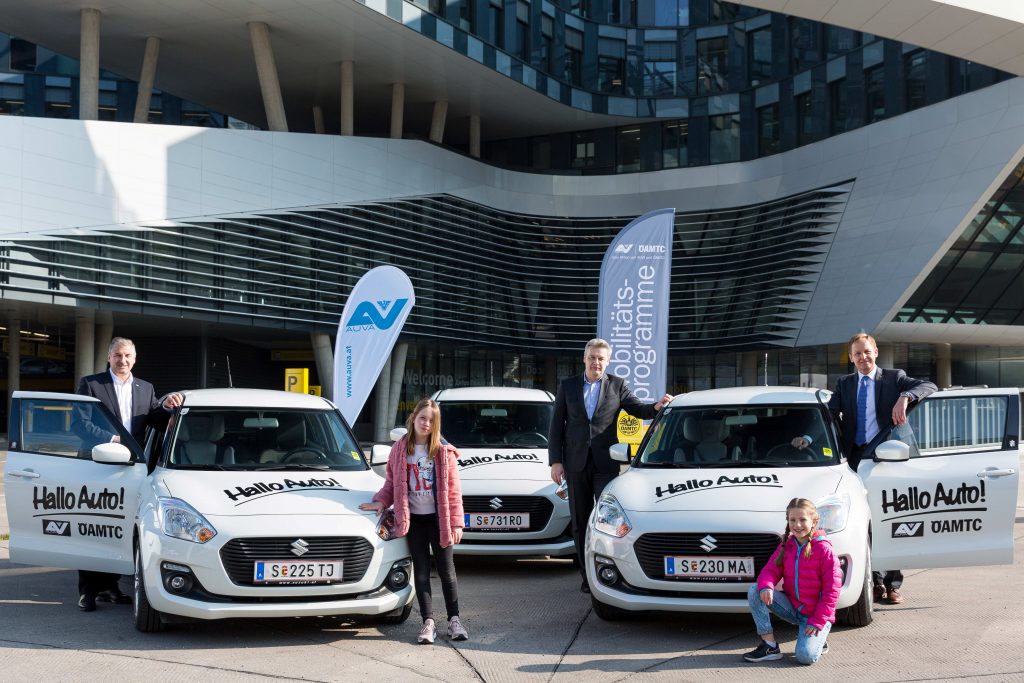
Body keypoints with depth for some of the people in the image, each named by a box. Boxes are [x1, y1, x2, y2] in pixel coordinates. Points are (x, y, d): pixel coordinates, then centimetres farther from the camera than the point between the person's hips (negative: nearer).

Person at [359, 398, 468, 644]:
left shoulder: (444, 452, -2)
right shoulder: (399, 449, 3)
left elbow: (453, 489, -3)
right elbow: (392, 482, 9)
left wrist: (456, 522, -7)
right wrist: (381, 502, -8)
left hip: (438, 518, -1)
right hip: (413, 518, 1)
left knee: (446, 570, 4)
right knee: (421, 571, 4)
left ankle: (454, 620, 14)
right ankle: (428, 622, 8)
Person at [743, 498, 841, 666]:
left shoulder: (824, 550, -12)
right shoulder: (785, 546, 7)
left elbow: (832, 589, -13)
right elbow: (770, 570, 1)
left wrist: (818, 621, -18)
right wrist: (766, 587, -25)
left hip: (815, 614, -6)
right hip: (792, 607, 6)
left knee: (806, 656, -27)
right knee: (754, 592, -17)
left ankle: (818, 638, 10)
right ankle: (770, 646, -13)